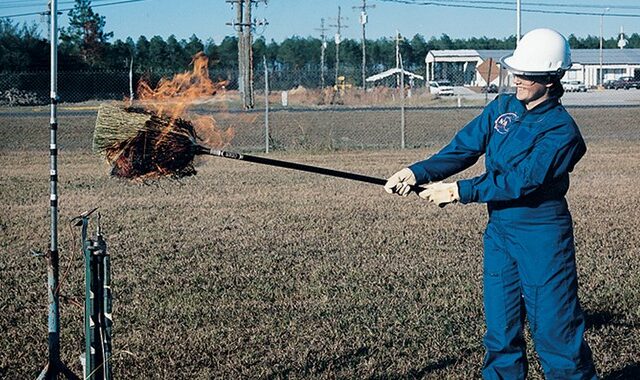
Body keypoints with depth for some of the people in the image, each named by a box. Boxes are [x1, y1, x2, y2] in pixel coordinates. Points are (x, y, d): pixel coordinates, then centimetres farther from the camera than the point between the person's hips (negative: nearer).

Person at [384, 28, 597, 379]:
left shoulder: (561, 130, -15)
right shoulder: (502, 107, 5)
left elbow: (520, 181, -23)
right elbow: (463, 148, -1)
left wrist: (459, 191, -23)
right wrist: (416, 173, -15)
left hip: (542, 235, -6)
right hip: (499, 231, 6)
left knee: (554, 328, -1)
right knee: (500, 327, 11)